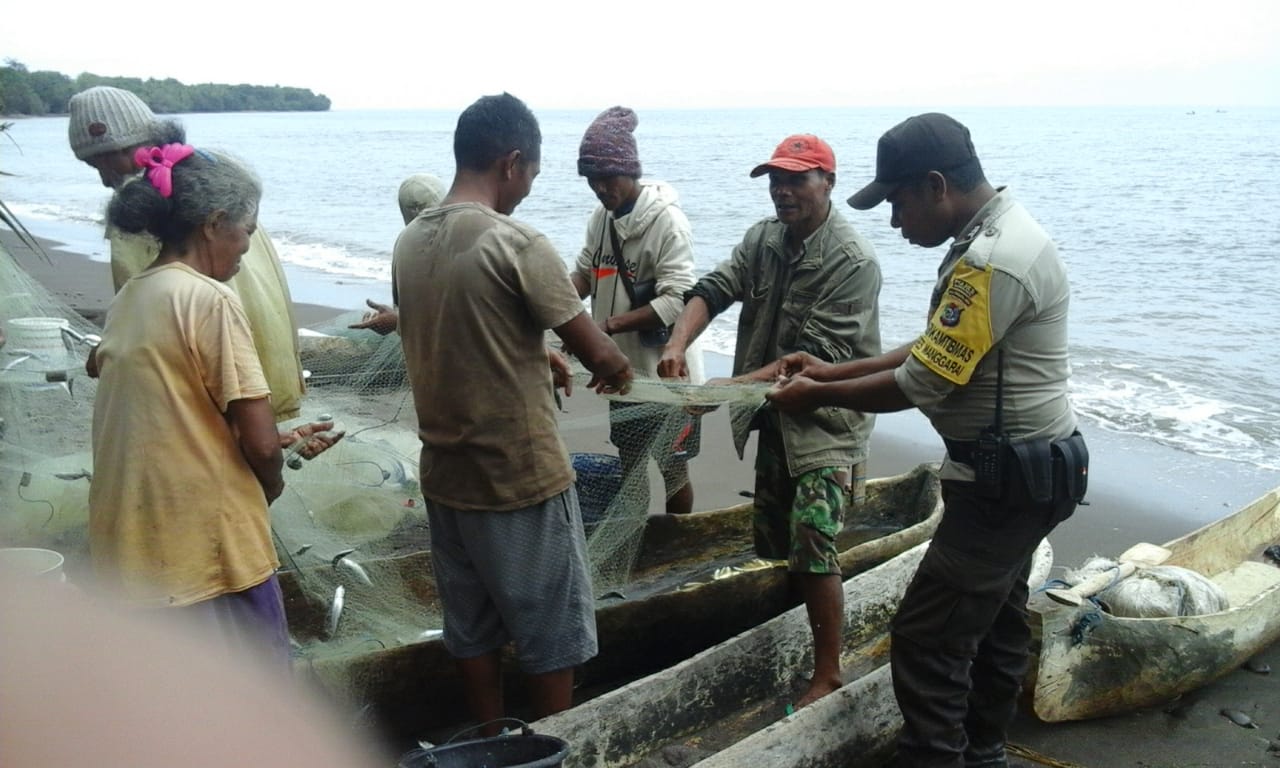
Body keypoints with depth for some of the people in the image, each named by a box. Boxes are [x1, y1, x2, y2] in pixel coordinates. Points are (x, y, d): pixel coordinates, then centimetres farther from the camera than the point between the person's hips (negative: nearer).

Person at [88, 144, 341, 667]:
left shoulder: (129, 298, 9)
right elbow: (259, 443, -18)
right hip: (208, 550, -8)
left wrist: (281, 438, 15)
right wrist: (272, 481, 3)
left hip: (130, 548, 8)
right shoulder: (209, 299, -15)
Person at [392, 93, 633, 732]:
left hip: (445, 476, 7)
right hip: (522, 478, -7)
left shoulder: (409, 243, 2)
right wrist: (619, 369, 5)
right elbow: (596, 352, -17)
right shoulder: (515, 243, -19)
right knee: (550, 632, 11)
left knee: (470, 630, 18)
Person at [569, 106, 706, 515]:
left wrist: (610, 325, -32)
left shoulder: (667, 221, -19)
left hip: (665, 370, -7)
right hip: (622, 367, 7)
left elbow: (678, 301, -26)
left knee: (672, 468, 10)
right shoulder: (601, 216, 3)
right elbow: (586, 272, 12)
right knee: (629, 466, 20)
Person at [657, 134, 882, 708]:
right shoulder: (764, 238, 4)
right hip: (774, 419, 7)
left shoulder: (853, 261, -18)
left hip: (826, 422, -7)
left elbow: (817, 357, -23)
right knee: (773, 546, 16)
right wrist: (678, 345, -23)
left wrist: (734, 386, -30)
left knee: (812, 551, -9)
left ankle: (827, 675, 8)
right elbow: (713, 290, -3)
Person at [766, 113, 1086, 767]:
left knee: (927, 638, -6)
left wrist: (818, 395, -9)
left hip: (1007, 483, -11)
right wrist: (833, 371, 9)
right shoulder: (992, 237, 9)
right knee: (993, 623, 21)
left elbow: (919, 386, -23)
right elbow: (934, 351, 13)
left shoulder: (995, 261, -25)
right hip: (1017, 473, 11)